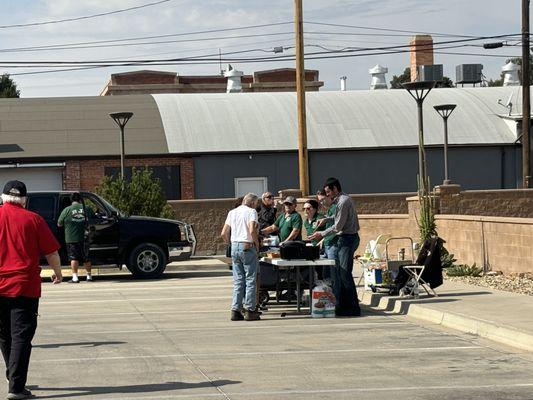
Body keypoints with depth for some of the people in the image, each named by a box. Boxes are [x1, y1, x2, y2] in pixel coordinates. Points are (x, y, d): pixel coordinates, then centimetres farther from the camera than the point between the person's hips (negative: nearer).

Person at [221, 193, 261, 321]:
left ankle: (235, 310, 6)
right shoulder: (251, 212, -4)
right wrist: (257, 243, -6)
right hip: (247, 247, -6)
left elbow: (224, 234, 10)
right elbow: (252, 230, -19)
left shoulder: (232, 212, 15)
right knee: (250, 280, 0)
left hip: (235, 247, 6)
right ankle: (250, 310, -1)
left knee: (238, 280, 10)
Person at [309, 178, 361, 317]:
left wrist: (322, 234, -8)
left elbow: (338, 226, -17)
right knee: (338, 273, 12)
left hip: (348, 238, -10)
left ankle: (353, 308, -9)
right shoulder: (341, 199, 14)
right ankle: (339, 305, 15)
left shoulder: (343, 202, -17)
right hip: (344, 239, 10)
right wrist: (326, 219, 19)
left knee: (345, 273, -10)